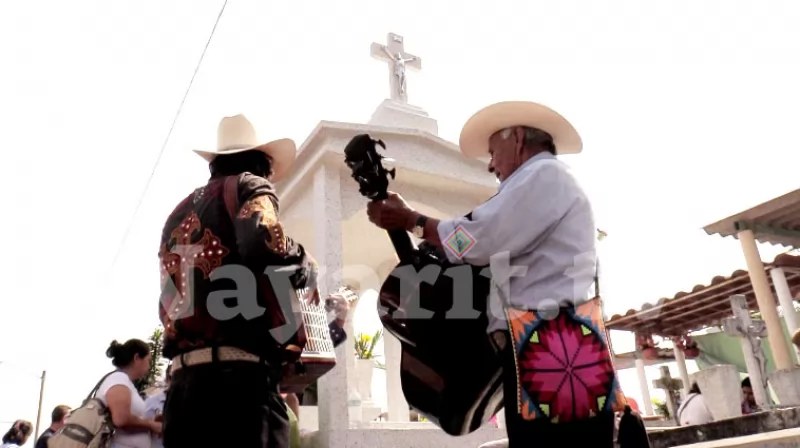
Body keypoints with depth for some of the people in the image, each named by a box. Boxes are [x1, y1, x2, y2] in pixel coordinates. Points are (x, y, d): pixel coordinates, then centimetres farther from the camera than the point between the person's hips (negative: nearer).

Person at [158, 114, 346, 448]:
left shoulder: (179, 214, 27)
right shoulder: (248, 186, 6)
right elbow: (264, 243, -17)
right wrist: (305, 265, 1)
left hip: (183, 379, 8)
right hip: (238, 374, -7)